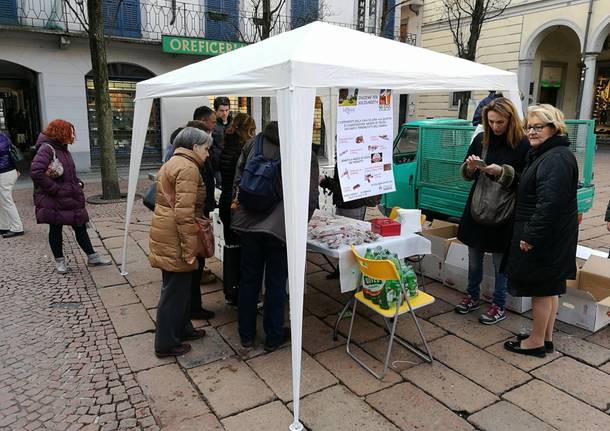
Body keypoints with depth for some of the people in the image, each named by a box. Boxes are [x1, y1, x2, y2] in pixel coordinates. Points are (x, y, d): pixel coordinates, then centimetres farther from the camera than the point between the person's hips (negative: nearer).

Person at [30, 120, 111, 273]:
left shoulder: (63, 149, 12)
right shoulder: (46, 149, -15)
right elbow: (36, 172, -26)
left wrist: (78, 183, 5)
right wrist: (55, 188, -22)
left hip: (72, 199, 8)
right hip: (54, 201, -8)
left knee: (80, 227, 11)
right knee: (55, 229, 8)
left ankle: (92, 257, 19)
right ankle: (59, 260, 22)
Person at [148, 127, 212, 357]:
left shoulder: (172, 163, 18)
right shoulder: (188, 168, -16)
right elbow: (184, 212, -24)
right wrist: (189, 249, -21)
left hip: (166, 234, 10)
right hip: (175, 238, -10)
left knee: (180, 286, 21)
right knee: (175, 290, 2)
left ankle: (182, 328, 36)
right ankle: (166, 344, 14)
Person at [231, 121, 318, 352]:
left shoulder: (254, 143, 6)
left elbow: (237, 179, 11)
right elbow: (310, 197, -4)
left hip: (247, 222, 4)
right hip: (280, 226, -3)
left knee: (249, 278, 16)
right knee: (276, 283, 11)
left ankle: (246, 334, 30)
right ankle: (273, 337, 26)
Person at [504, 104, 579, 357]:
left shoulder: (556, 159, -20)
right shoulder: (544, 154, 14)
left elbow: (549, 204, -27)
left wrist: (531, 236, -24)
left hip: (545, 237, -11)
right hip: (551, 237, 11)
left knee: (542, 288, 1)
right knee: (550, 287, 17)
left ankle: (537, 341, 15)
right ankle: (546, 338, 29)